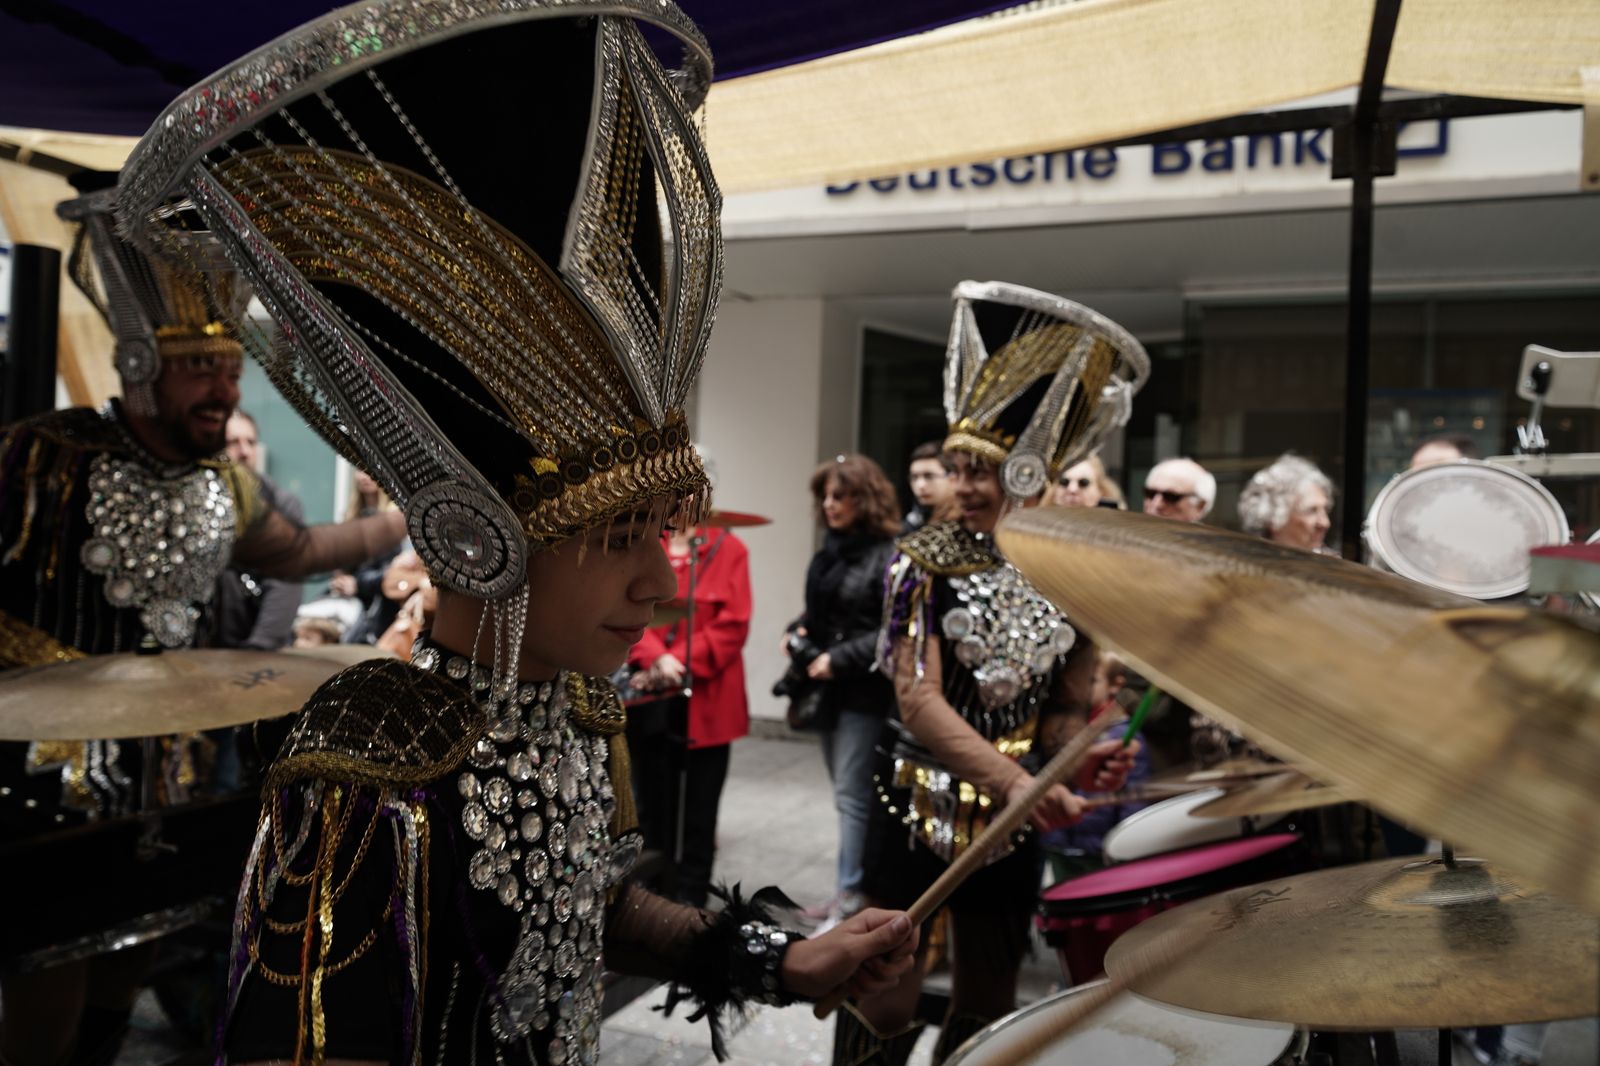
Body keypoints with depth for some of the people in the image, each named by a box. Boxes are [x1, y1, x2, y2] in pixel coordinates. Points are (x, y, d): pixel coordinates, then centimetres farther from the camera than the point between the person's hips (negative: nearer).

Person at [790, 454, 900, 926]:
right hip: (829, 688, 8)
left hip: (865, 691, -8)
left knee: (852, 793, -4)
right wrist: (798, 630, 3)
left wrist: (840, 660, -19)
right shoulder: (829, 549, 10)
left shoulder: (888, 553, -14)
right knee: (844, 791, 14)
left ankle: (851, 893, 5)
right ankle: (848, 888, 24)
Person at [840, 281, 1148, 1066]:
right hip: (918, 803, -3)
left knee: (989, 1002, 16)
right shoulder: (925, 561, -11)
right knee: (887, 1000, 3)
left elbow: (1064, 704, 6)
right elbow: (918, 699, -20)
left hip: (1014, 812, 4)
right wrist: (1016, 779, -31)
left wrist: (1077, 758, -17)